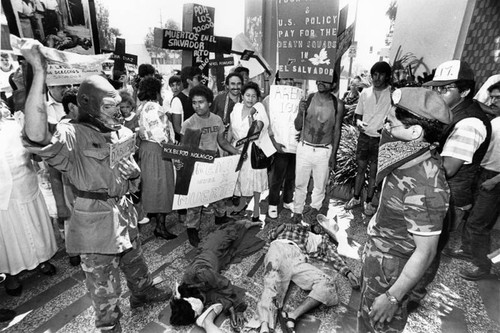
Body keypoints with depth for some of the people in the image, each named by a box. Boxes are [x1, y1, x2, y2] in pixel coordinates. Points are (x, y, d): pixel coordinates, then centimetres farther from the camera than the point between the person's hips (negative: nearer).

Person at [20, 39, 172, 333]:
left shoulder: (122, 132, 2)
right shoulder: (73, 135, -18)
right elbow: (37, 138, -42)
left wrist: (131, 173, -14)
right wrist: (39, 73, -45)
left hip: (125, 213, 6)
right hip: (96, 222, -6)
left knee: (135, 262, 29)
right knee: (104, 288, 12)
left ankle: (144, 292, 56)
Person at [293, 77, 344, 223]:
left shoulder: (338, 105, -5)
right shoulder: (308, 99, -5)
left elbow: (337, 131, 2)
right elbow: (297, 127, -1)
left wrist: (333, 154, 0)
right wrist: (301, 112, -20)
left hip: (324, 151, 0)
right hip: (304, 148, 0)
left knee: (320, 183, 16)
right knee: (300, 182, 10)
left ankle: (315, 206, 43)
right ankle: (298, 210, 31)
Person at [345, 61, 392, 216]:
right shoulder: (365, 92, 4)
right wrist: (358, 122, -10)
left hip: (380, 139, -3)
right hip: (364, 136, 3)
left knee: (374, 172, 7)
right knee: (360, 169, 12)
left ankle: (368, 202, 22)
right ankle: (356, 198, 27)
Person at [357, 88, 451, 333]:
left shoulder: (424, 188, -34)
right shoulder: (412, 157, -7)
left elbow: (425, 252, -25)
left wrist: (393, 297, -17)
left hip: (391, 263, -7)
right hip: (377, 249, 7)